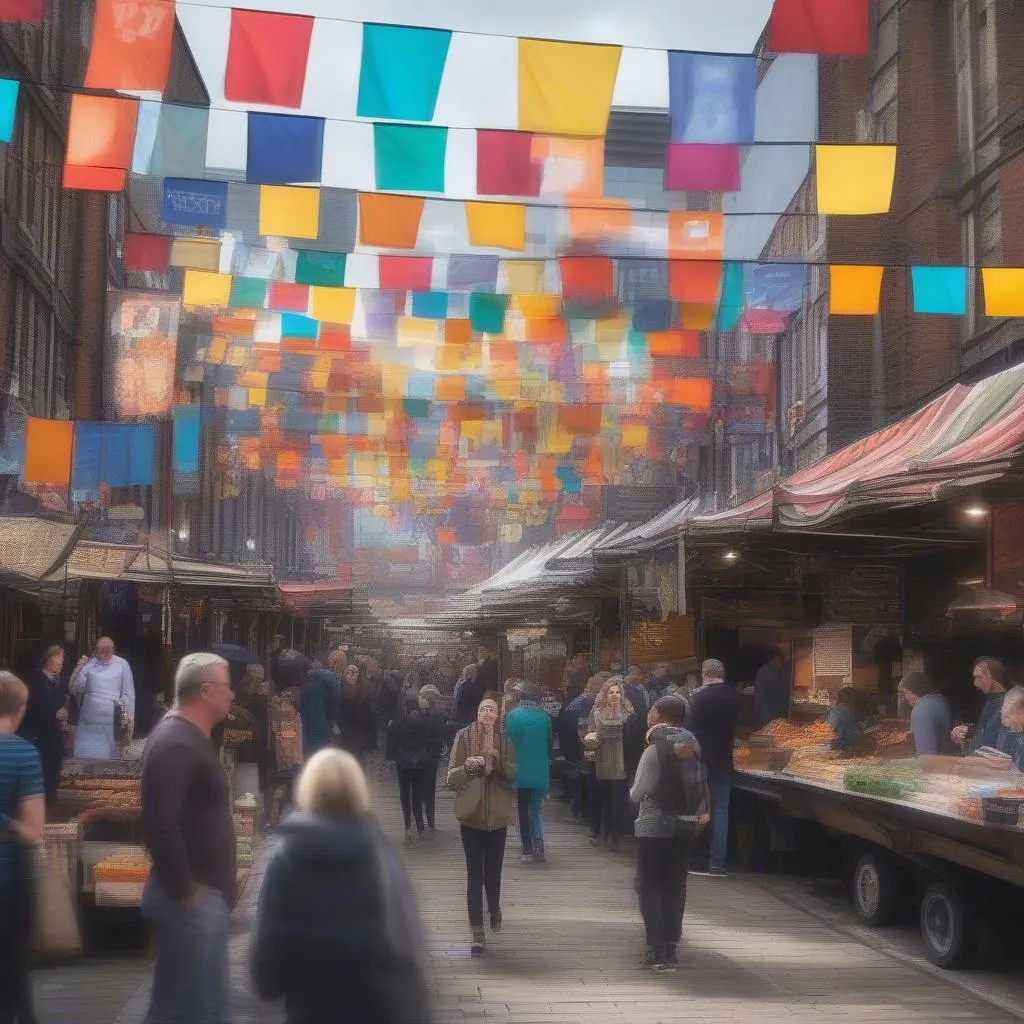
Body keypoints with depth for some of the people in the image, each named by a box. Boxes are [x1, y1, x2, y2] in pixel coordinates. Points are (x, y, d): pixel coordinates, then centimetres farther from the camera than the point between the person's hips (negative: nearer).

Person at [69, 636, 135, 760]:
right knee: (84, 759, -1)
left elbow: (128, 694, 2)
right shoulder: (88, 664, 5)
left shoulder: (122, 665, 1)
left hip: (111, 723, -2)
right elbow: (74, 690, 1)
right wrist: (78, 668, -8)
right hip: (88, 723, 2)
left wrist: (130, 718, -2)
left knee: (107, 758, 2)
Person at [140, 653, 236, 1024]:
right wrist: (184, 892, -21)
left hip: (205, 894, 10)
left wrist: (208, 890, 17)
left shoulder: (191, 737, 13)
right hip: (191, 900, -10)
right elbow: (160, 826, -29)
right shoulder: (176, 744, -20)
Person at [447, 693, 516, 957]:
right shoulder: (464, 737, -6)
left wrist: (495, 759, -21)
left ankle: (494, 907, 45)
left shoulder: (505, 741, -1)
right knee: (475, 874, -2)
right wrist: (467, 767, -27)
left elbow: (513, 776, -5)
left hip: (497, 816, 2)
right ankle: (477, 933, 1)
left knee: (493, 870, 15)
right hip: (471, 815, -2)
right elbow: (451, 779, -6)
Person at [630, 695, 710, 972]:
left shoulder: (655, 751, -15)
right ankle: (671, 948, 12)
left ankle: (657, 951, -4)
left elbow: (637, 793, -12)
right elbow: (703, 786, 6)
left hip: (655, 827, -6)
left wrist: (634, 793, 5)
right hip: (687, 827, 6)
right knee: (675, 887, 11)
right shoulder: (693, 746, 4)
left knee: (649, 887, 2)